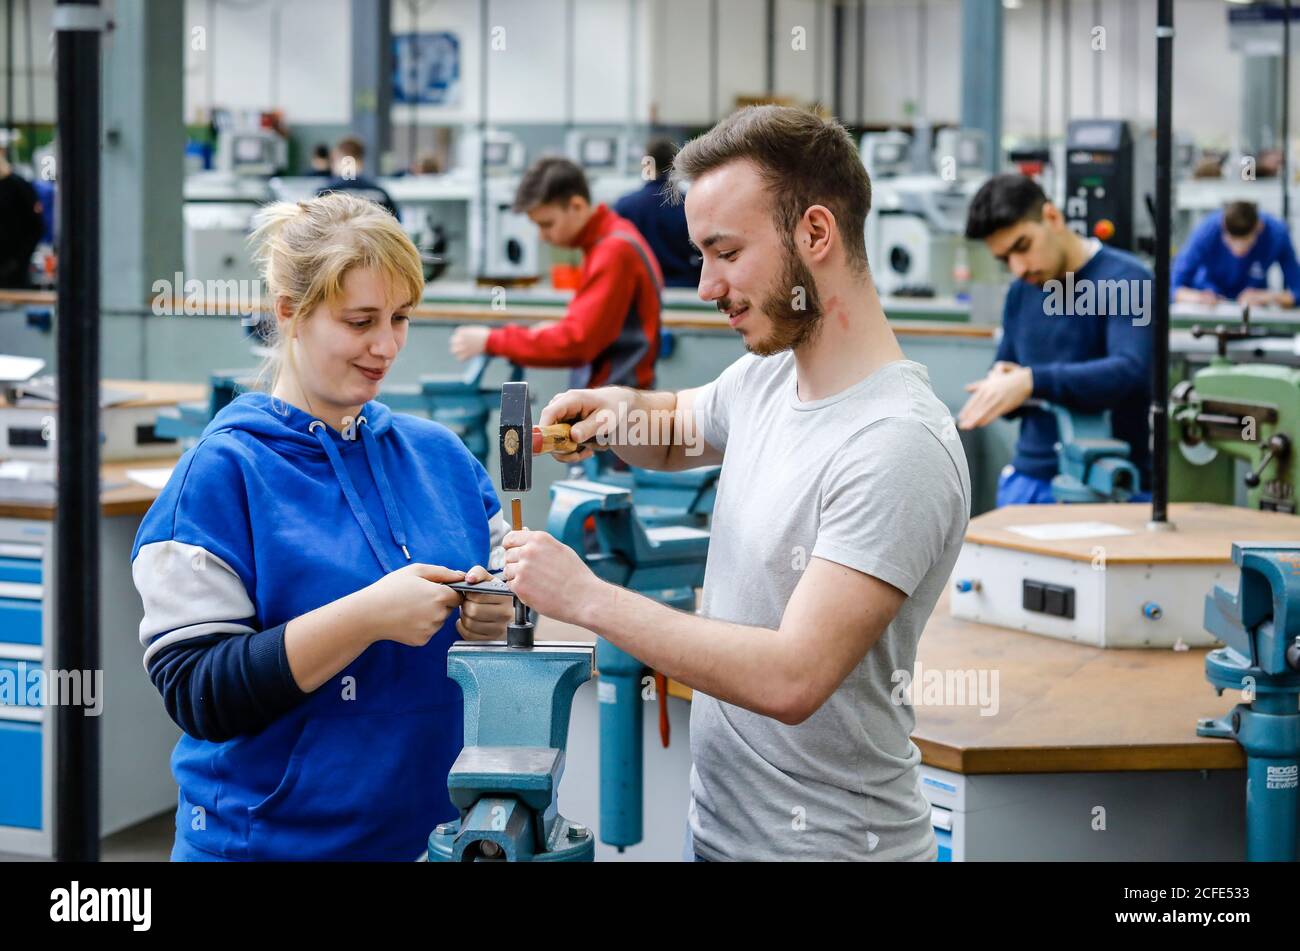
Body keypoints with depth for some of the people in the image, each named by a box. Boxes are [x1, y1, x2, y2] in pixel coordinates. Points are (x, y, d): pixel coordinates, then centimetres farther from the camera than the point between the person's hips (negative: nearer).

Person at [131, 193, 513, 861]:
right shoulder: (222, 472, -10)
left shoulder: (439, 455, 5)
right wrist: (367, 616, -25)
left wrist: (491, 618, -9)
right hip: (273, 839, -4)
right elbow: (195, 693, -17)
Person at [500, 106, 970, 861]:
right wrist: (619, 410, 1)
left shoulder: (899, 447, -24)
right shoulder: (766, 377, 3)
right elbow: (680, 431, 25)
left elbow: (791, 678, -29)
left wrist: (586, 597, -22)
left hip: (827, 841, -8)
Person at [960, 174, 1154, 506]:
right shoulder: (1021, 292, 12)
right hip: (1030, 479, 6)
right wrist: (999, 385, -6)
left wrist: (1031, 381, -32)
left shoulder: (1124, 279, -10)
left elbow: (1129, 372, -24)